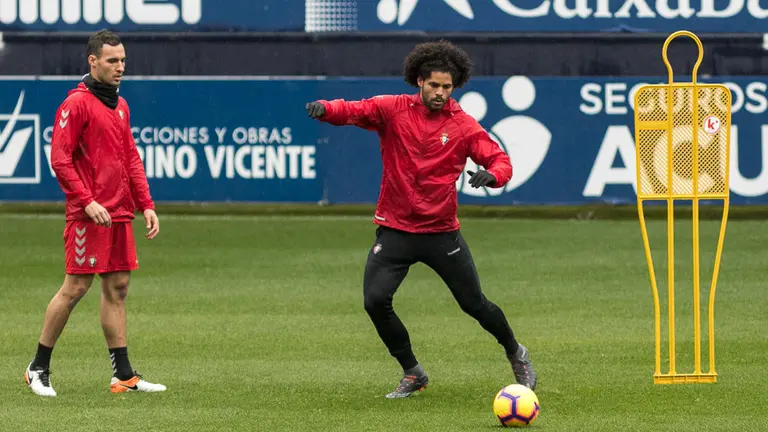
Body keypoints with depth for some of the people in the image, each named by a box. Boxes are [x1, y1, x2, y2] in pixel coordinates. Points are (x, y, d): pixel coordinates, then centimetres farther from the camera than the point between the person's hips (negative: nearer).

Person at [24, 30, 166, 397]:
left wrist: (146, 205, 12)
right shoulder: (76, 103, -9)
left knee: (117, 288, 7)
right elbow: (59, 159, -13)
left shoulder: (120, 106, 16)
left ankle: (124, 375, 8)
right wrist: (87, 201, -19)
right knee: (75, 287, -7)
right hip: (88, 215, -8)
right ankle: (38, 369, 4)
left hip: (120, 214, 8)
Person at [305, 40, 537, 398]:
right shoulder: (393, 109, -4)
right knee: (375, 301, -13)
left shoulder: (463, 125, -3)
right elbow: (353, 111, -16)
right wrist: (325, 109, -39)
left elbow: (501, 161, -5)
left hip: (442, 231, 0)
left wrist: (491, 174, -29)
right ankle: (413, 374, 8)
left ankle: (516, 356, 33)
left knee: (474, 303, 5)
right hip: (395, 231, 0)